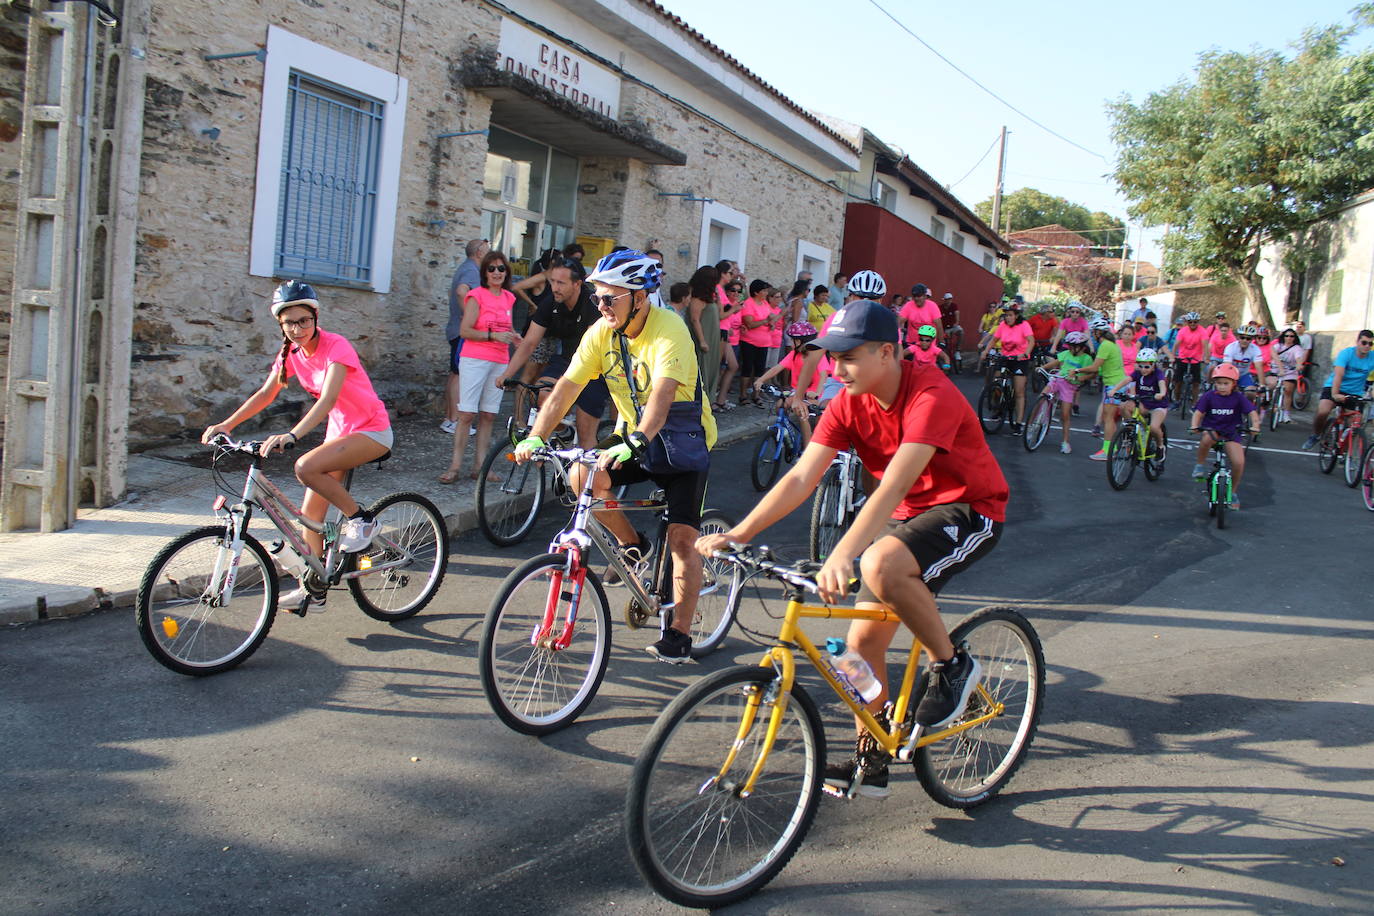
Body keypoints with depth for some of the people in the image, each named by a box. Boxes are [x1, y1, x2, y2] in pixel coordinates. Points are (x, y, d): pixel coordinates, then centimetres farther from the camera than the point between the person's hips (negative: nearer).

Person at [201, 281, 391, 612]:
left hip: (371, 431, -8)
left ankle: (360, 519, -10)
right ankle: (312, 591, 15)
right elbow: (266, 393, 2)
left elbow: (327, 399, -34)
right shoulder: (291, 352, 0)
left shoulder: (335, 347, -22)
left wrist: (291, 435, -47)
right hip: (339, 431, 8)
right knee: (310, 513, 3)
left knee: (306, 467, -30)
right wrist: (226, 425, -11)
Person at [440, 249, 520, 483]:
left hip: (500, 362, 6)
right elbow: (465, 330, -10)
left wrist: (514, 336, 6)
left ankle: (480, 464, 12)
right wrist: (493, 335, -19)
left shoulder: (509, 298, 14)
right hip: (475, 360, -6)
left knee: (488, 415, 6)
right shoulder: (477, 296, -4)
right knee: (466, 414, -8)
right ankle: (455, 465, -4)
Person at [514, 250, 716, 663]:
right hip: (633, 439, 5)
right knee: (581, 476, -21)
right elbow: (565, 389, -13)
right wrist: (535, 437, -26)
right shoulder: (601, 333, -9)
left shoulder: (669, 330, -26)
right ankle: (633, 544, 4)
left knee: (682, 538, -13)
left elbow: (662, 395, -41)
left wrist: (632, 444, -56)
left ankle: (679, 635, 2)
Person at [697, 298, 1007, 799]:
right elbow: (801, 478, -13)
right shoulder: (850, 402, -7)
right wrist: (737, 534, -24)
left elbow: (894, 484, -39)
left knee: (881, 565, -35)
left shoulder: (932, 396, -27)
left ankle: (952, 665, -10)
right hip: (909, 514, 7)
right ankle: (870, 762, 20)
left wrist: (842, 555, -51)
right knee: (862, 639, 1)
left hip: (970, 510, -7)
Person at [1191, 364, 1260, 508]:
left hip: (1231, 433, 1)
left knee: (1239, 462, -15)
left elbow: (1252, 412, -10)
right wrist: (1194, 426, -28)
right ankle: (1200, 465, -14)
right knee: (1207, 438, -40)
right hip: (1211, 429, -1)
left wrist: (1255, 425, -30)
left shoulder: (1238, 398, -3)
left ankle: (1233, 491, 11)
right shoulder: (1208, 396, -4)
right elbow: (1198, 412, -9)